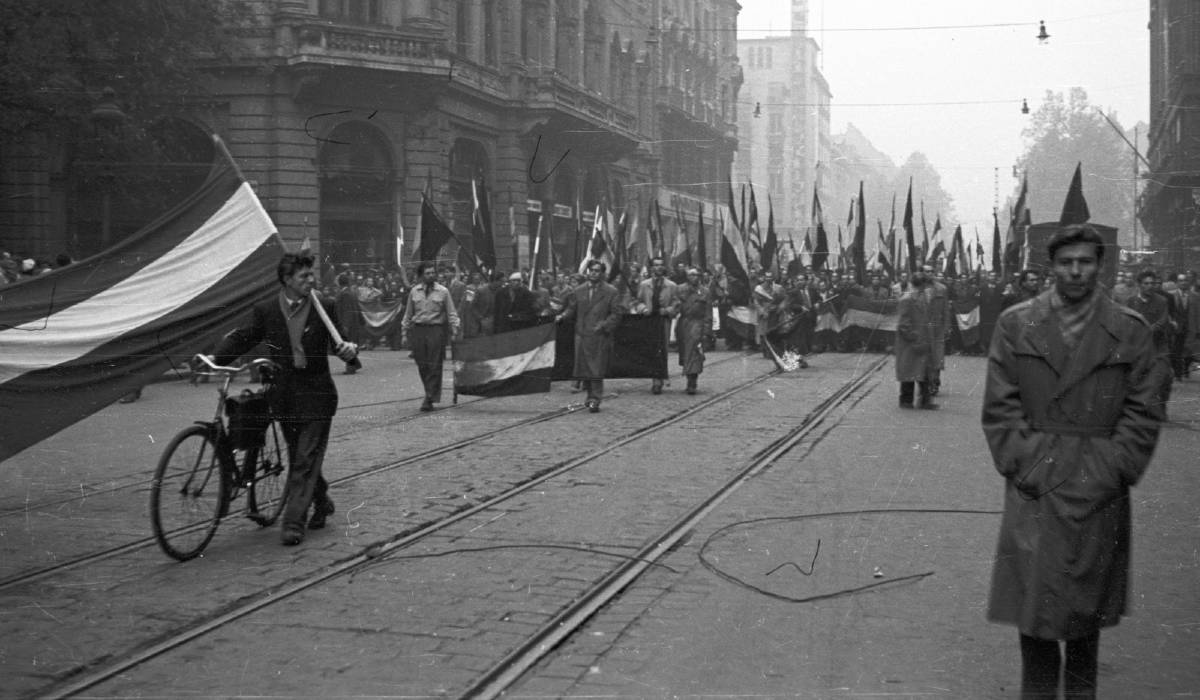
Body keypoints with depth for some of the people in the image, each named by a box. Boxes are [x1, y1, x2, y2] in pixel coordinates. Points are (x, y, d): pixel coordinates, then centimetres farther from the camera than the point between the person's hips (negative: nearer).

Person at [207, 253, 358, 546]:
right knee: (298, 457, 14)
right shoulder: (265, 310, 0)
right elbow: (241, 338, -4)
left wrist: (349, 350, -18)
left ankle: (293, 522, -4)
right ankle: (321, 500, 37)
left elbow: (338, 342, 5)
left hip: (316, 393, -2)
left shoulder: (325, 308, -1)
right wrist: (215, 358, -20)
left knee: (305, 460, -6)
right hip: (284, 394, 2)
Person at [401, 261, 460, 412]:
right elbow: (408, 313, 15)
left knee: (434, 366, -5)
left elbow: (451, 313, 4)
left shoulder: (443, 292, 2)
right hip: (418, 330, 2)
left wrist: (454, 330, -6)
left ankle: (429, 399, -1)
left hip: (436, 330, -2)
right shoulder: (414, 292, 8)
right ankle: (430, 393, 22)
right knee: (422, 366, 5)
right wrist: (405, 331, 13)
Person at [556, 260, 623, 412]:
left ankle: (595, 400, -6)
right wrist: (563, 316, -6)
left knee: (597, 370, -7)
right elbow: (571, 309, 15)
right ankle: (590, 396, 20)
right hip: (582, 335, 3)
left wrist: (604, 325, -14)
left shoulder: (610, 292, 1)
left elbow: (616, 313, -1)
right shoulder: (578, 291, 11)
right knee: (584, 368, 5)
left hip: (600, 336, -3)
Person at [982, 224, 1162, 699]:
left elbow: (1141, 414, 3)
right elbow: (999, 407, 2)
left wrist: (1112, 472, -7)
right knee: (1033, 600, 0)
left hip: (1100, 493, 0)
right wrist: (1025, 465, -7)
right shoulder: (1014, 324, 3)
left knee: (1088, 604, 10)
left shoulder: (1131, 331, 3)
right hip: (1034, 485, 0)